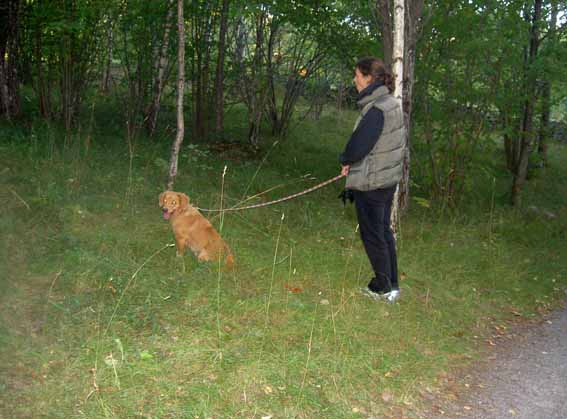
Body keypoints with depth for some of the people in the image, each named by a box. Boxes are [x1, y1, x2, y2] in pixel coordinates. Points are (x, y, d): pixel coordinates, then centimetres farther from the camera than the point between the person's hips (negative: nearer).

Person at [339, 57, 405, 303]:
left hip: (371, 183, -9)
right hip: (389, 178, 9)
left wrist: (345, 161, -3)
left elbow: (358, 146, -25)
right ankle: (392, 285, 29)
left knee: (372, 234, 5)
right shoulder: (392, 103, 7)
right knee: (384, 230, 18)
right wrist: (351, 161, 5)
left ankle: (383, 288, 18)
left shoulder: (376, 109, -23)